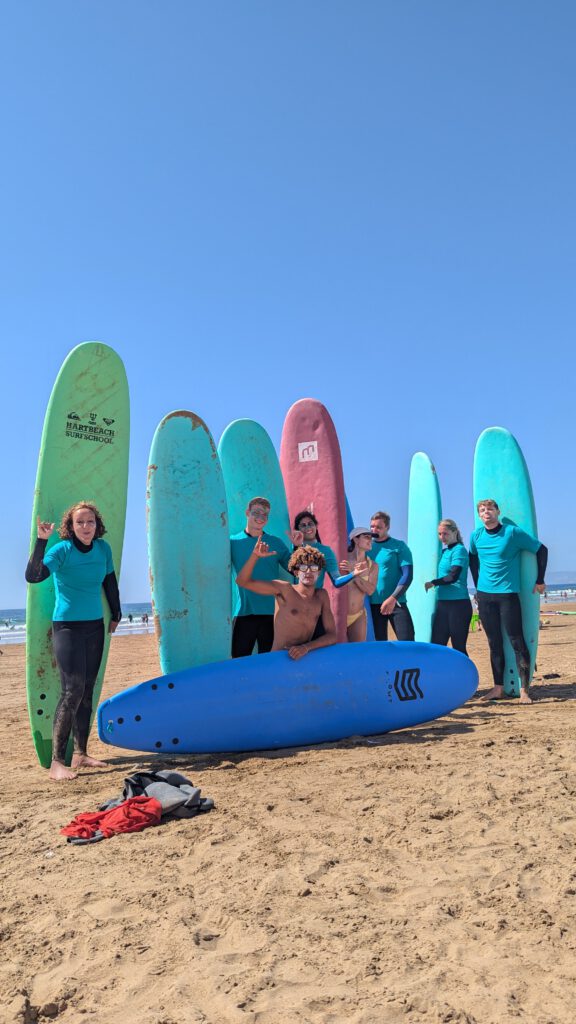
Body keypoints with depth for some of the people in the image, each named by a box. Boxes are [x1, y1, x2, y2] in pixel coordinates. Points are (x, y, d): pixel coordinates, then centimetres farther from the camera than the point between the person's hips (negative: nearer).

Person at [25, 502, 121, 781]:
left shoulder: (103, 548, 2)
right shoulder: (61, 550, -12)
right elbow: (32, 576, -27)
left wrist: (116, 614, 21)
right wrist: (41, 540, -35)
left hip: (95, 626, 5)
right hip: (67, 626, -5)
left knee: (87, 691, 9)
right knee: (72, 691, -12)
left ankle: (80, 754, 20)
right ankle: (56, 763, -4)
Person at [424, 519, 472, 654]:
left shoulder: (459, 550, -9)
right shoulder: (444, 551, 15)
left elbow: (453, 576, -18)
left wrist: (432, 583, -12)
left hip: (458, 604, -8)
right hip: (443, 604, 8)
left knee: (459, 647, -2)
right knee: (437, 645, 6)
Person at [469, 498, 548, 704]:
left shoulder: (513, 532, -7)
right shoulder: (476, 536, 5)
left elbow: (541, 550, -2)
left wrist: (540, 581, 0)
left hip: (508, 594, -4)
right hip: (485, 595, 4)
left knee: (517, 642, -4)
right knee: (494, 643, 8)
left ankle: (524, 689, 3)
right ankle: (498, 688, 15)